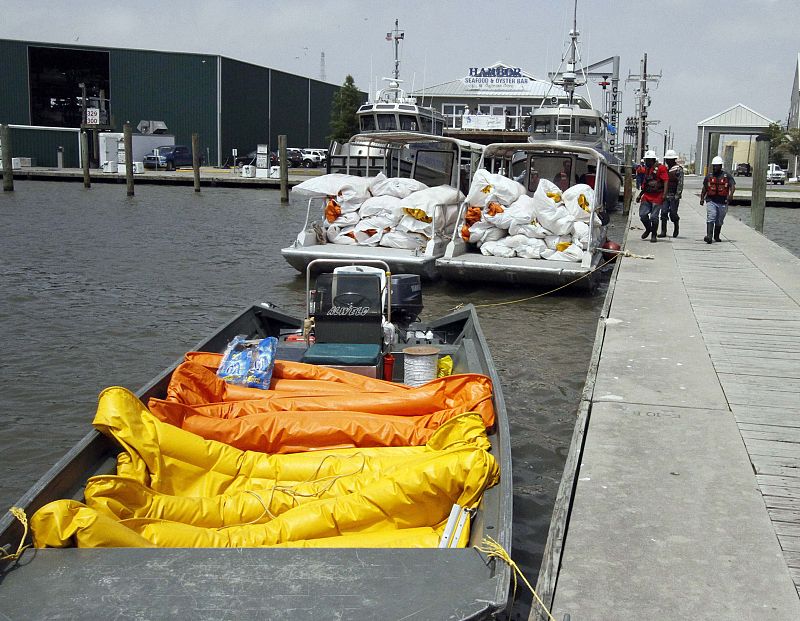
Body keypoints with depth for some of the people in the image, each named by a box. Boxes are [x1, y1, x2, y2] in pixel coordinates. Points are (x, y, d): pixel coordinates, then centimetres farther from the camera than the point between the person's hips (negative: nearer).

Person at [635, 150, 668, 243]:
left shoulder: (660, 168, -7)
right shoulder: (646, 169, 16)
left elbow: (666, 181, -14)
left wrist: (664, 193, -23)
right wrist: (640, 195, 24)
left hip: (657, 197, -6)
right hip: (647, 196, 6)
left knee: (654, 217, -4)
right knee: (642, 214, 2)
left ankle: (653, 235, 11)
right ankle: (648, 229, 27)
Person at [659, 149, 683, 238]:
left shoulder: (678, 169, -6)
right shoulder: (665, 168, 14)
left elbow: (680, 183, -11)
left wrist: (677, 195, -17)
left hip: (674, 195, -5)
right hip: (665, 195, 5)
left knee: (673, 213, -1)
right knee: (664, 212, -2)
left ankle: (676, 228, 23)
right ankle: (663, 231, 0)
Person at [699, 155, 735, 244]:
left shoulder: (727, 176, 3)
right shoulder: (709, 176, 9)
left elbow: (733, 186, -8)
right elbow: (704, 188, 17)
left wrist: (731, 194, -26)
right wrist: (702, 198, 10)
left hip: (723, 202, 0)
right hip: (711, 201, 0)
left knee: (719, 221, 12)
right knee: (710, 219, -16)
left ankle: (716, 236, 28)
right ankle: (709, 236, -27)